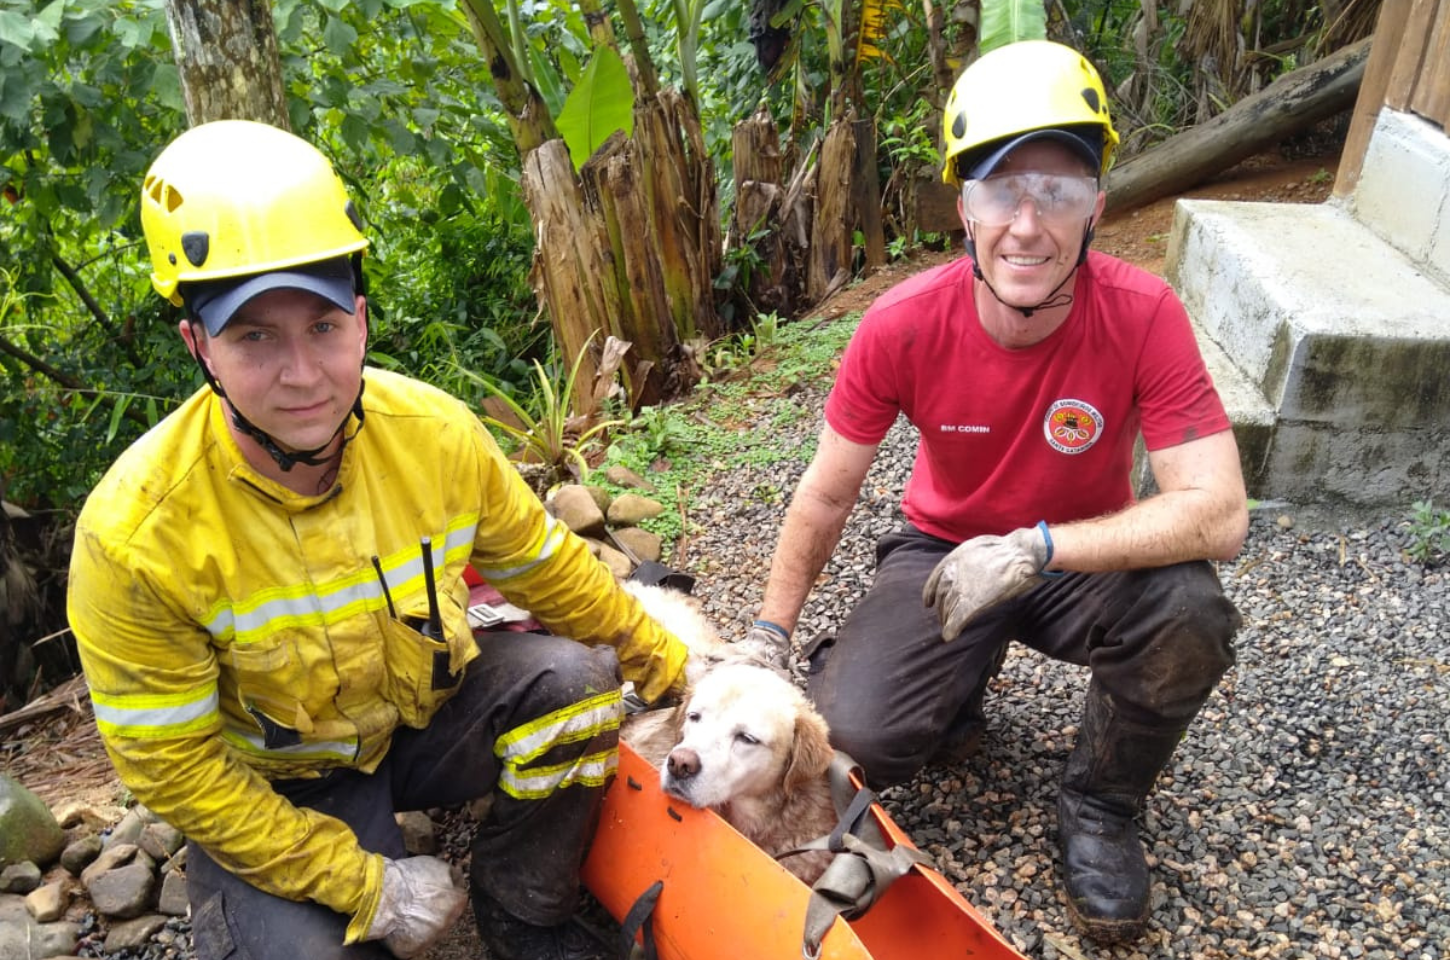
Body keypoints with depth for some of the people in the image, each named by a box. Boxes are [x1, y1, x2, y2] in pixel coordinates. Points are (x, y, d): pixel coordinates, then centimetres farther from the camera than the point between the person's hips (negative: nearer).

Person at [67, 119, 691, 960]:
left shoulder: (437, 434, -19)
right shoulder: (136, 535, -28)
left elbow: (549, 569, -3)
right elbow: (175, 769, -19)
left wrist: (672, 667, 2)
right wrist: (369, 885, -20)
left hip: (425, 711, 3)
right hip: (273, 791, -3)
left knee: (574, 676, -20)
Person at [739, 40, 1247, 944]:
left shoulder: (1144, 316, -24)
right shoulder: (903, 325, -22)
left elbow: (1219, 513, -29)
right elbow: (827, 494, -10)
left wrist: (1031, 548, -35)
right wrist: (770, 634, -5)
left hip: (1087, 558, 1)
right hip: (944, 553, 0)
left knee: (1190, 613, -32)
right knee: (857, 733, -22)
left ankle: (1099, 803, -1)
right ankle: (959, 685, 15)